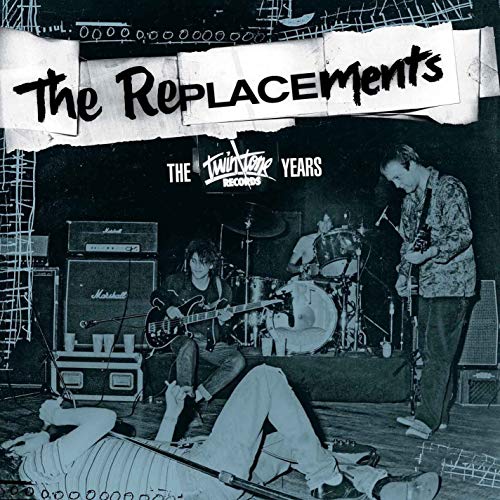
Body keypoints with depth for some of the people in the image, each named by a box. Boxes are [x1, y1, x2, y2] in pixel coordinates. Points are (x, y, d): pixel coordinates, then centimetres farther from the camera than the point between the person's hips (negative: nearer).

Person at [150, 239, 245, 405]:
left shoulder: (222, 289, 3)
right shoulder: (175, 282, 0)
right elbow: (155, 296, 17)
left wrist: (222, 321, -17)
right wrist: (167, 308, -5)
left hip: (210, 341, 2)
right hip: (180, 335, -2)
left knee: (237, 361, -22)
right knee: (189, 346, -39)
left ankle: (199, 394, -15)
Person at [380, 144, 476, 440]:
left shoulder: (449, 188, -9)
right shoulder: (410, 201, 16)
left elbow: (463, 233, -17)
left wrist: (430, 253, -25)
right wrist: (404, 273, 10)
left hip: (452, 280, -8)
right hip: (427, 283, 8)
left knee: (439, 349, -12)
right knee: (431, 349, 8)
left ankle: (429, 417, -13)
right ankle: (440, 415, 14)